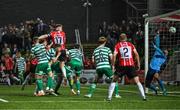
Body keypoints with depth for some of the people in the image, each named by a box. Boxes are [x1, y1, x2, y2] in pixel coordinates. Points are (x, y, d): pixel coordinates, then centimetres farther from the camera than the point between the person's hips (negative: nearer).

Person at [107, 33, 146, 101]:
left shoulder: (117, 45, 9)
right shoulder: (130, 44, 13)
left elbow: (114, 55, -3)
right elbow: (136, 54, 5)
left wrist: (113, 65, 1)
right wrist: (138, 64, 9)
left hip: (122, 65, -1)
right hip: (131, 65, 1)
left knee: (114, 81, 12)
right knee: (137, 81, 5)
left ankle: (109, 97, 3)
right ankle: (143, 96, -5)